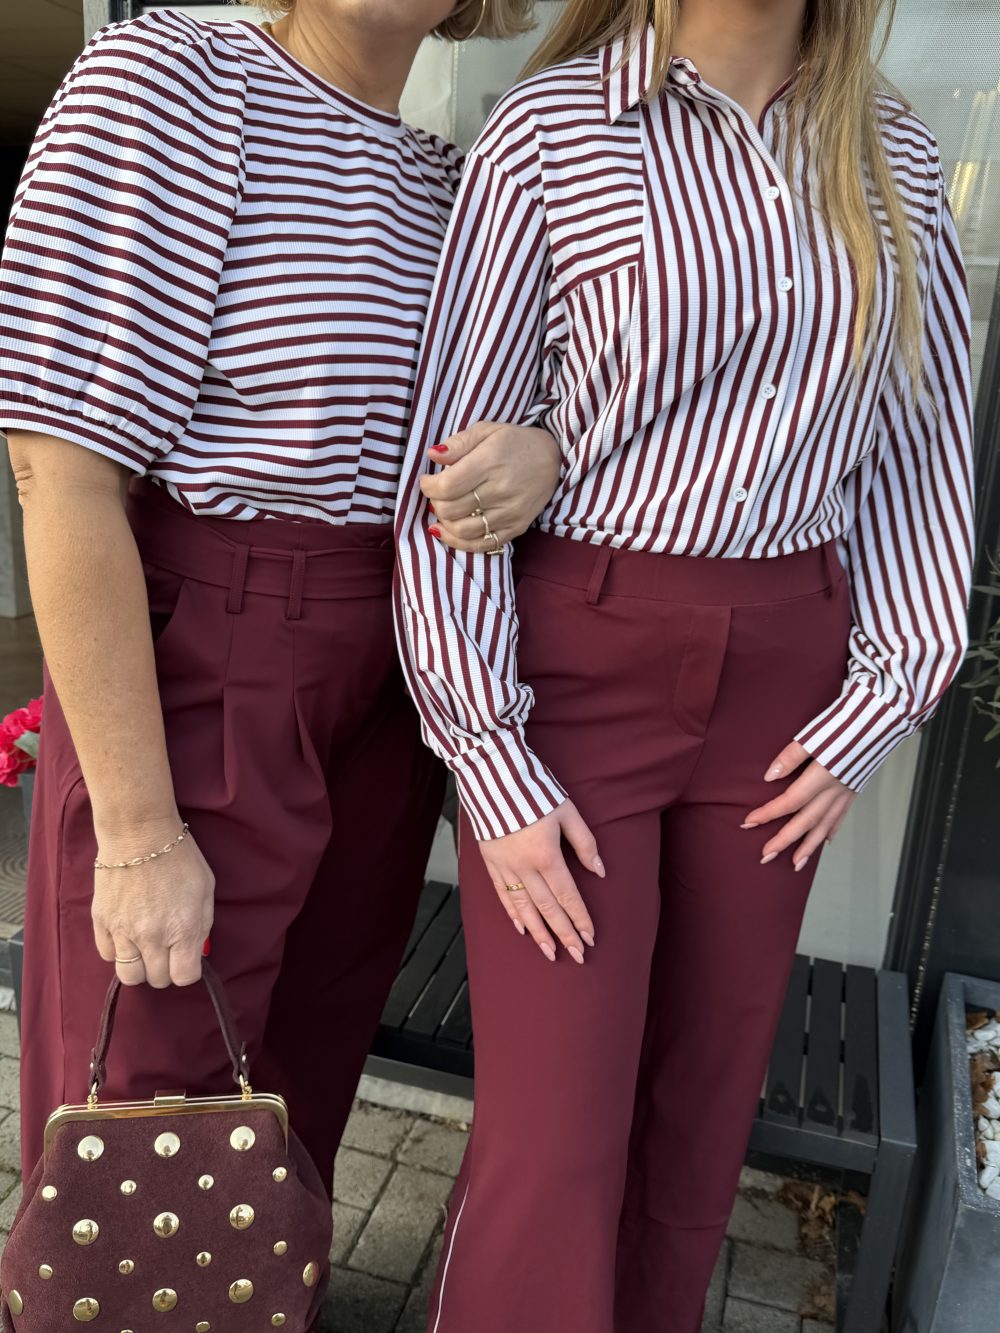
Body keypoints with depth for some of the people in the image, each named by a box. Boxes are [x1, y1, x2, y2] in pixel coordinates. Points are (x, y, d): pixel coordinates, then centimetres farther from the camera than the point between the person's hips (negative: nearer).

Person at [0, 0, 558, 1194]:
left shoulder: (446, 183, 10)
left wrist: (539, 455, -15)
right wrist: (141, 832, -17)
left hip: (385, 689, 6)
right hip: (187, 674, -6)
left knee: (307, 1070, 21)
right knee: (148, 1092, 10)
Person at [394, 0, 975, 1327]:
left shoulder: (892, 151, 9)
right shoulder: (549, 131, -4)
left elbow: (925, 447, 10)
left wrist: (881, 699, 2)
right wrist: (491, 767, -10)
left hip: (786, 676, 5)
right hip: (574, 667, -4)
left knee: (704, 1107, 15)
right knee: (552, 1143, -1)